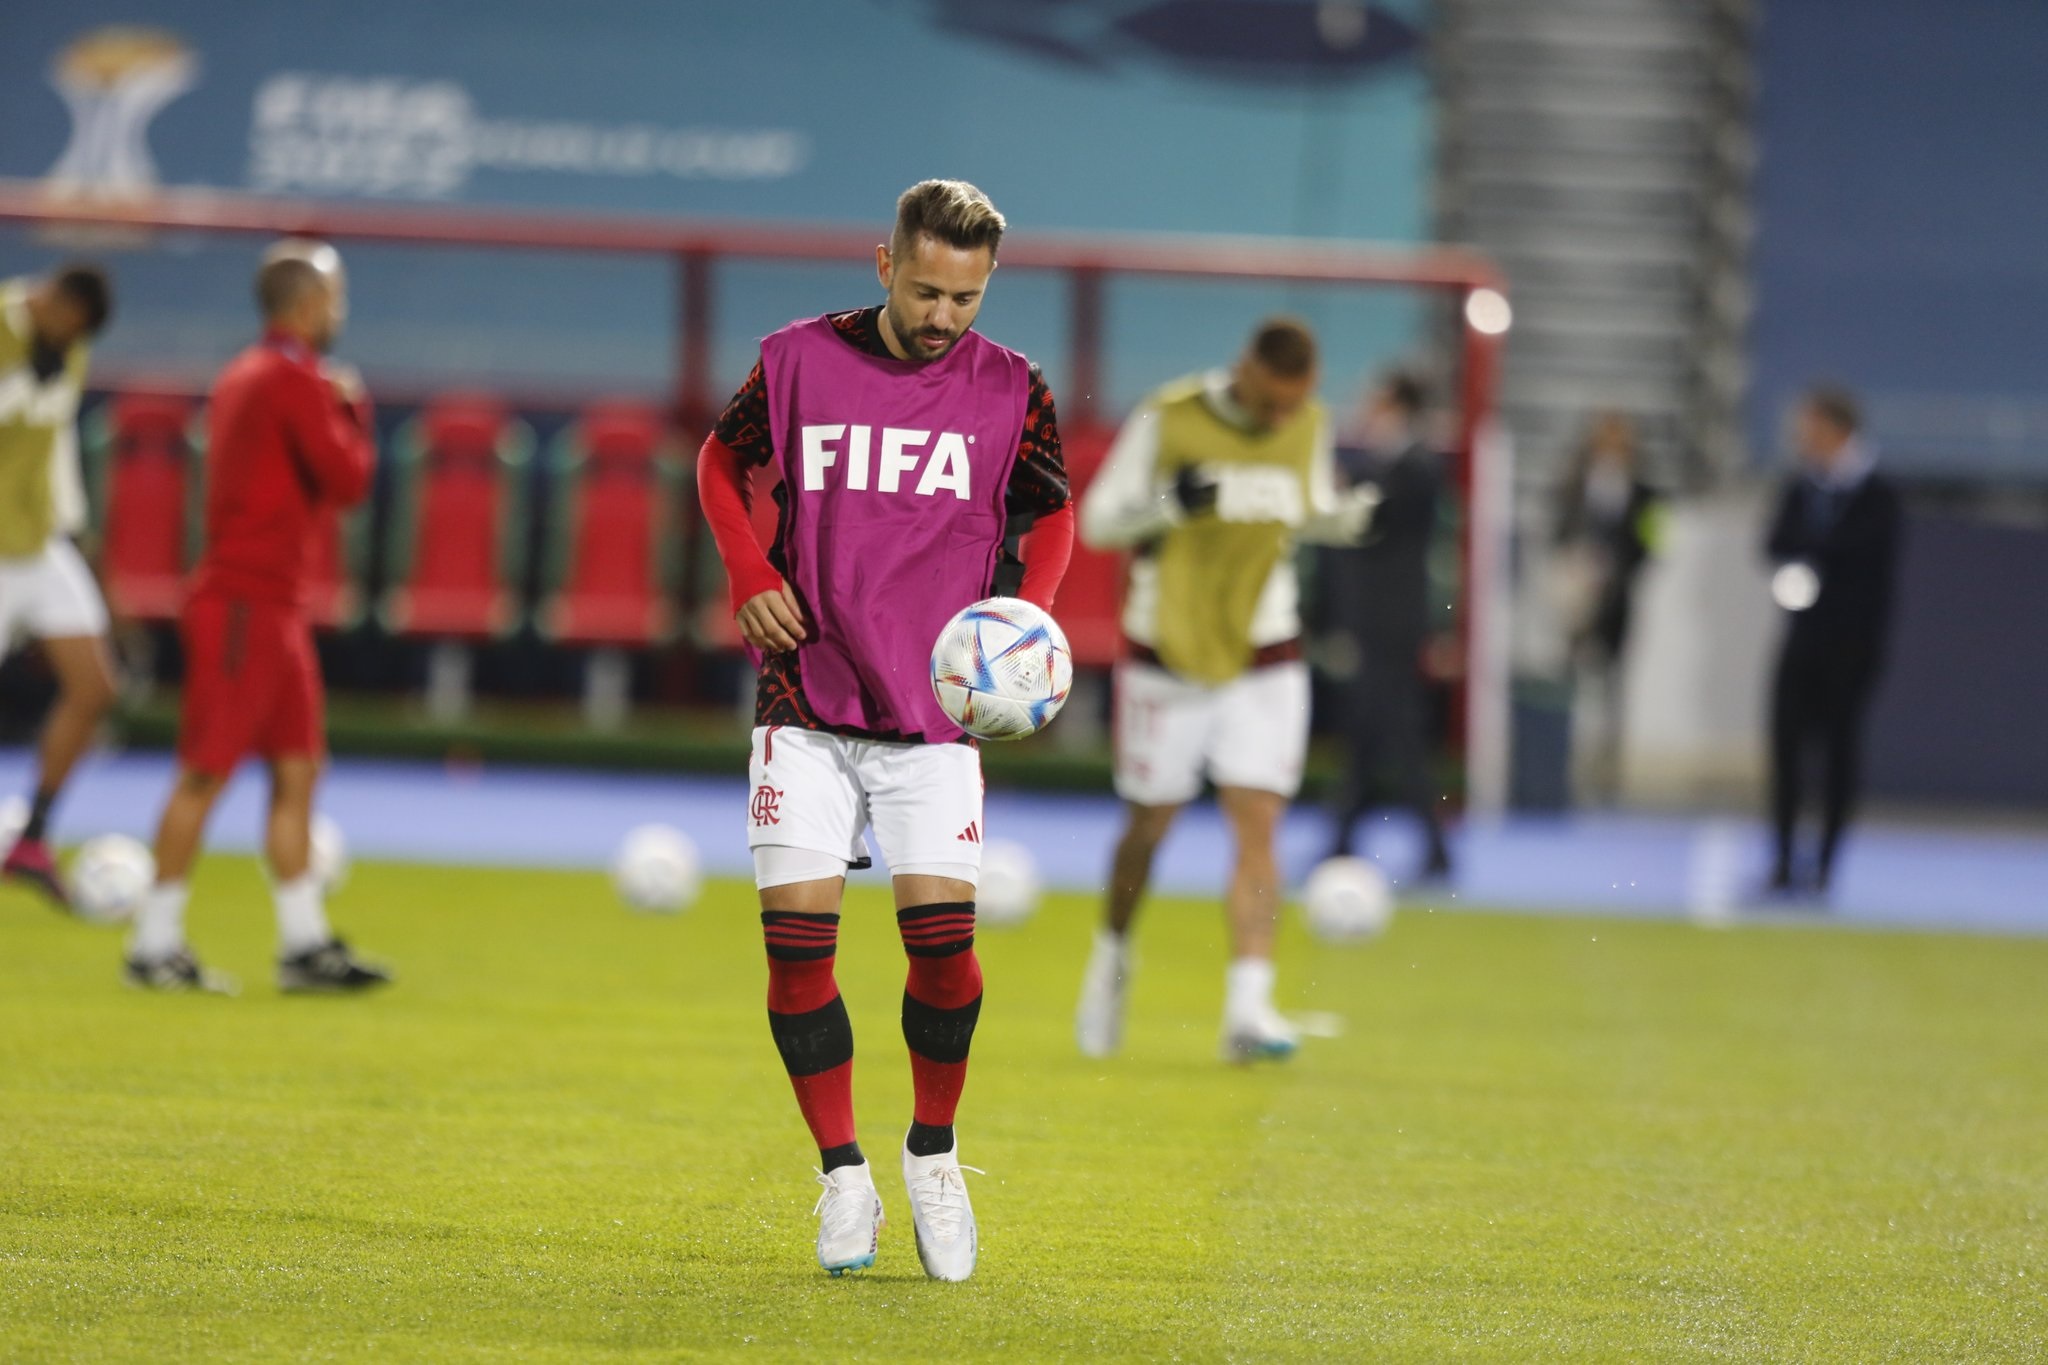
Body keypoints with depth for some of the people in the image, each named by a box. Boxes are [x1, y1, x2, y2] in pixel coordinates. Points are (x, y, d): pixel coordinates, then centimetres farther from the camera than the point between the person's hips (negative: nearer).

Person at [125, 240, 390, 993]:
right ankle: (155, 944, -4)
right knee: (205, 773, -6)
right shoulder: (296, 380, -13)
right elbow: (348, 479, -14)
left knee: (297, 771, 10)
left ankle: (305, 944, 11)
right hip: (246, 602, -10)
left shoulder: (246, 375, 17)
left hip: (271, 603, 10)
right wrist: (353, 413, 1)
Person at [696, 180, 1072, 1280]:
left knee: (941, 933, -11)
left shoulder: (1012, 392, 0)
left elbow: (1052, 515, 15)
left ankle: (933, 1152, 13)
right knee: (796, 935, -6)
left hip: (936, 712, 0)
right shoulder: (798, 361, -2)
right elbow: (723, 460, 15)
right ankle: (841, 1172, 8)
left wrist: (1028, 614, -4)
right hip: (805, 703, 0)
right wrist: (749, 572, -1)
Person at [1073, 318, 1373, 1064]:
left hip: (1266, 660, 2)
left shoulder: (1310, 427, -1)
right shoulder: (1166, 419, -12)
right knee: (1149, 825, 9)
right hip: (1167, 658, -2)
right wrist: (1170, 505, -26)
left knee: (1257, 827, -11)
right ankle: (1113, 954, 36)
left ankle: (1248, 1005, -18)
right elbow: (1097, 522, -7)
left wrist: (1347, 518, -9)